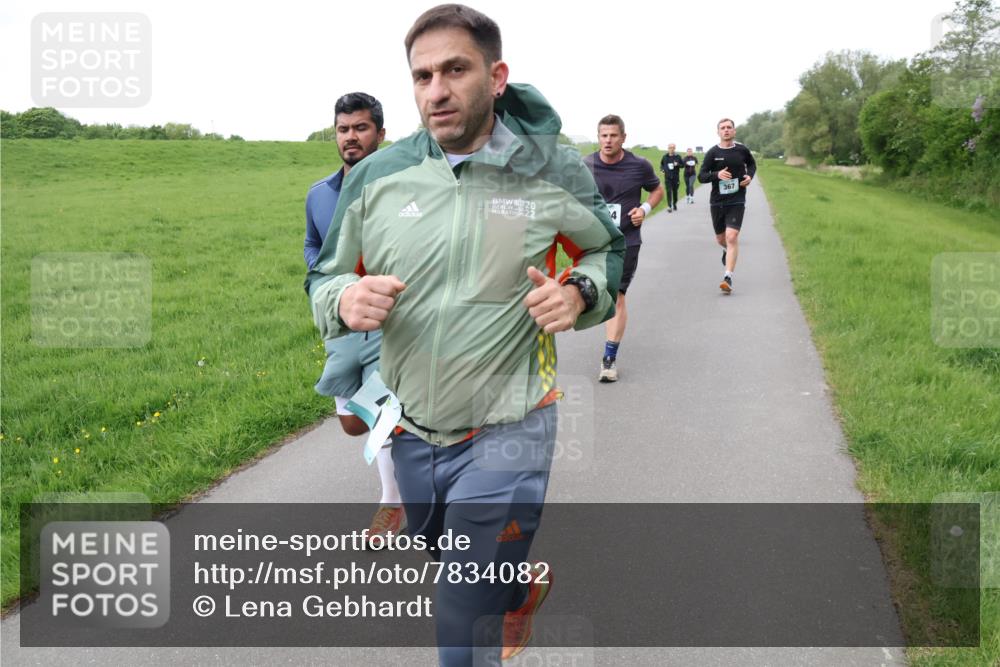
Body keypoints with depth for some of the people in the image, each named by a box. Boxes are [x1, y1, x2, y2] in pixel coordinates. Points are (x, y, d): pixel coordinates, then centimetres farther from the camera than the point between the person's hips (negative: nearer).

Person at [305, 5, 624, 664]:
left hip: (505, 434, -4)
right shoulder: (378, 174, -4)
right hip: (412, 432, 4)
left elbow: (610, 249, 9)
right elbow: (325, 277, 7)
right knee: (452, 567, 30)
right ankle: (524, 583, 62)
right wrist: (344, 301, -18)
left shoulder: (553, 171, -8)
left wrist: (579, 294, -13)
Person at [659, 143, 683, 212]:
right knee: (669, 191, -10)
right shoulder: (665, 156, 4)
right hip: (667, 177, -1)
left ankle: (674, 204, 28)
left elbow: (683, 164, 7)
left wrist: (677, 164, -13)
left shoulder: (678, 156, 2)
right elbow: (661, 164, 16)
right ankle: (669, 206, -13)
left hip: (676, 177, 1)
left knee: (675, 191, 9)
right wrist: (662, 169, -3)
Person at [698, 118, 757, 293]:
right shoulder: (713, 152, -3)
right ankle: (727, 250, 53)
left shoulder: (742, 150, 1)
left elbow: (752, 164, 22)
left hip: (737, 201, -1)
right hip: (717, 201, 1)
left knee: (732, 237, -16)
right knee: (720, 238, 15)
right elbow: (701, 176, -6)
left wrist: (750, 175, 2)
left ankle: (728, 278, -16)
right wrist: (717, 174, -24)